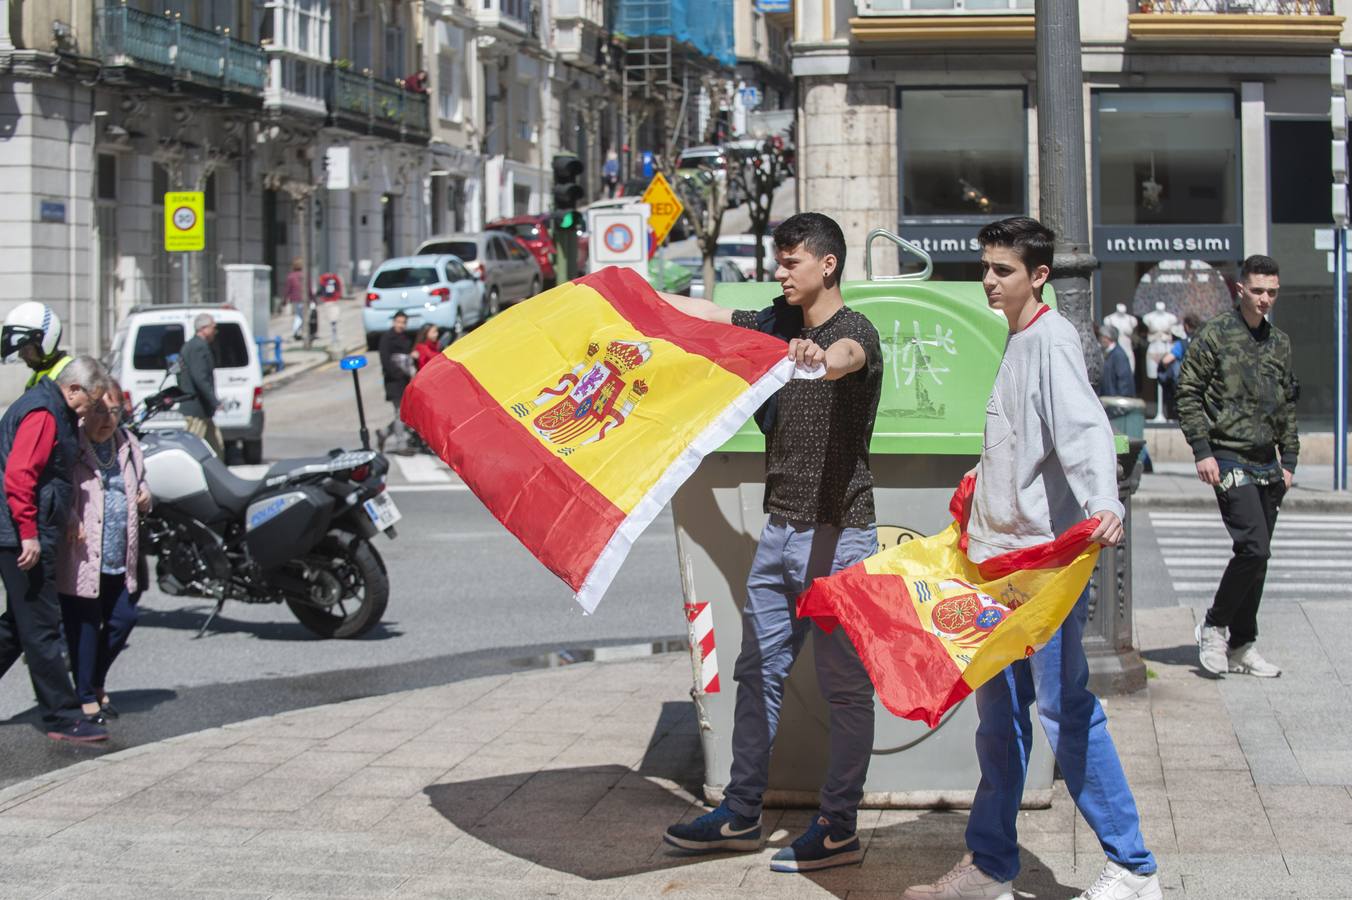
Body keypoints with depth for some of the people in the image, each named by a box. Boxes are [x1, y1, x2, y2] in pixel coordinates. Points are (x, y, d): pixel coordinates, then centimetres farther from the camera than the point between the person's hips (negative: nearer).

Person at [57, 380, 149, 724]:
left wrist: (145, 497, 6)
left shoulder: (128, 445, 12)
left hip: (120, 561, 6)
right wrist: (70, 520, -28)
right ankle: (85, 697, 14)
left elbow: (140, 481, 28)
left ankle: (97, 682, 33)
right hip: (81, 560, -6)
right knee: (85, 627, 1)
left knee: (123, 621, 11)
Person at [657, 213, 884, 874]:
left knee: (844, 685, -1)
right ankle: (741, 813, 21)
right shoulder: (777, 325, 11)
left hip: (837, 533, -8)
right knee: (758, 671, 12)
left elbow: (845, 357, -37)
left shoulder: (855, 332, -13)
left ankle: (838, 830, 5)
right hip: (780, 530, 8)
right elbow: (704, 313, 21)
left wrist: (820, 360, -59)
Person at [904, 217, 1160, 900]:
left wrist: (1104, 504, -41)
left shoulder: (1051, 339, -11)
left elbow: (1083, 428, -27)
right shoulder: (1015, 341, 16)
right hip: (1002, 554, 9)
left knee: (1065, 709, -8)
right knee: (998, 715, 13)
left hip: (1048, 554, -9)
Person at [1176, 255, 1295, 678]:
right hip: (1230, 460, -6)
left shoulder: (1279, 342, 13)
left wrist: (1288, 461, 14)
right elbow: (1189, 393, -6)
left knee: (1257, 556, 7)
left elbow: (1288, 405, 19)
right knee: (1254, 548, -16)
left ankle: (1241, 646, 16)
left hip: (1267, 464, 6)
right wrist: (1202, 450, -12)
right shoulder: (1215, 334, -5)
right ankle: (1214, 625, 2)